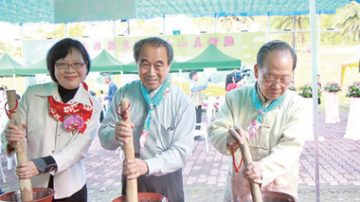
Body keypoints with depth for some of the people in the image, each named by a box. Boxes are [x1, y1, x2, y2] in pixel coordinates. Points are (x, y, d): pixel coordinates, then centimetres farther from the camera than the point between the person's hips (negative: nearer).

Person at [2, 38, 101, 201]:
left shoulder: (92, 107, -6)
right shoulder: (32, 95, -6)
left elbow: (77, 150, -15)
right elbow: (12, 133, -1)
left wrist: (40, 165, -29)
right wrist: (12, 140, -23)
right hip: (33, 188, 0)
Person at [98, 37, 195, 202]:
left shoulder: (182, 102, -13)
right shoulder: (123, 94, -5)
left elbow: (182, 150, -18)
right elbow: (104, 135, -3)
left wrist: (147, 166, -33)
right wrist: (115, 135, -27)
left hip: (166, 180, -2)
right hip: (132, 177, 2)